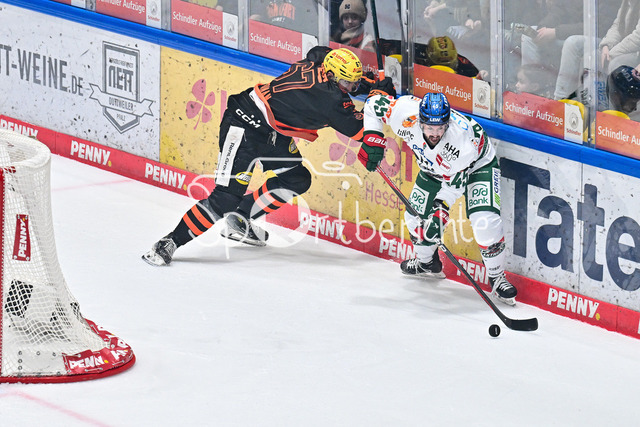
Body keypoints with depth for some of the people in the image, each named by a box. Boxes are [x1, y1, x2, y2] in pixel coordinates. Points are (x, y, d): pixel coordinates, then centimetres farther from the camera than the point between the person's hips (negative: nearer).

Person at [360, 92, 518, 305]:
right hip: (434, 167, 5)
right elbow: (374, 104, -15)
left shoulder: (463, 137, -41)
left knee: (485, 221, -24)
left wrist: (440, 209, -36)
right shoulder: (406, 113, -34)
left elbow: (453, 182, -30)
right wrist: (372, 139, -21)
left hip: (477, 165, -5)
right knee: (416, 216, 9)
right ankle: (426, 263, 40)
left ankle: (497, 277, -5)